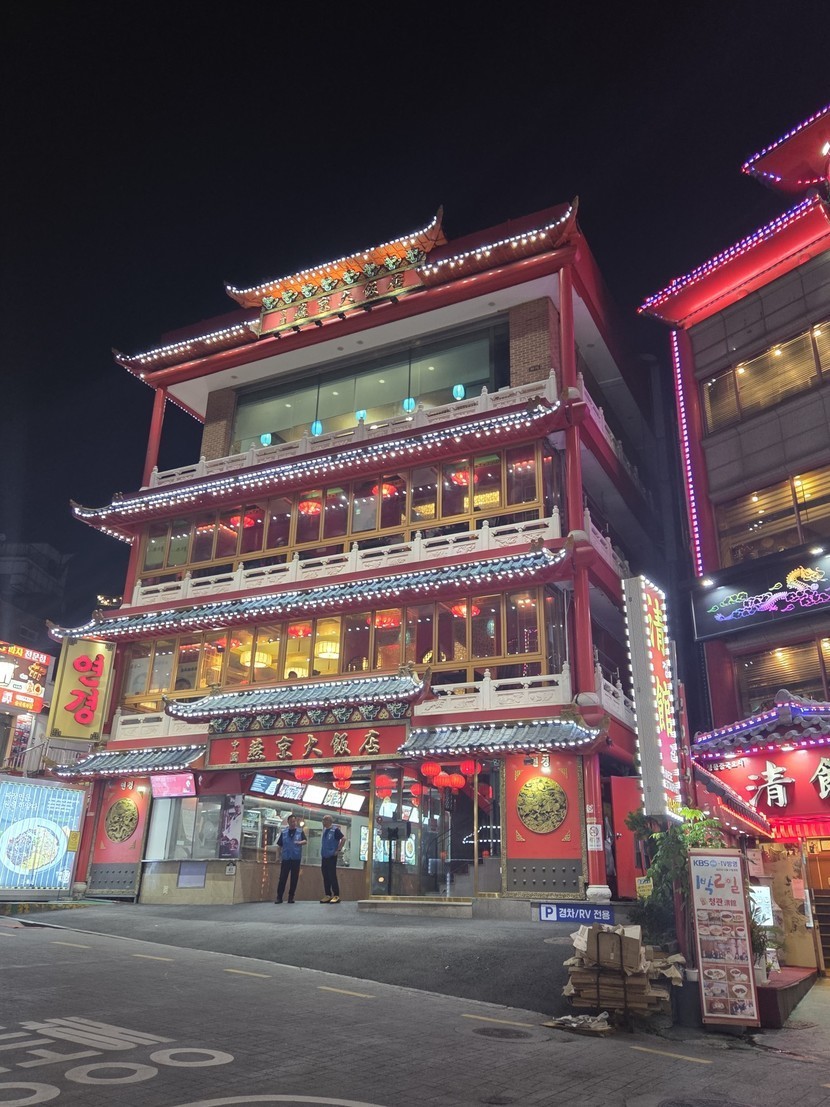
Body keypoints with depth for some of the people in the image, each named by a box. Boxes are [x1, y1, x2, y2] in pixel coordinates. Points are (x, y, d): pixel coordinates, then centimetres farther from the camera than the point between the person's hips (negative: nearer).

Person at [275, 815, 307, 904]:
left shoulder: (300, 831, 5)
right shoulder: (283, 832, 7)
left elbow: (305, 841, -7)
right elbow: (279, 845, 9)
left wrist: (299, 842, -28)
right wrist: (279, 856, 4)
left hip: (296, 858, 0)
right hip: (285, 858, 0)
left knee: (294, 878, 2)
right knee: (282, 878, -3)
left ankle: (291, 897, 10)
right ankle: (279, 897, 2)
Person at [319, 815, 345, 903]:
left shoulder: (335, 830, -9)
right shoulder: (324, 830, 13)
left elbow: (343, 839, -16)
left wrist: (338, 850, -16)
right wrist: (322, 854, 16)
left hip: (331, 857, -7)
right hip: (324, 857, 7)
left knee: (332, 876, -8)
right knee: (326, 877, 8)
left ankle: (336, 896, -4)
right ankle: (327, 895, 13)